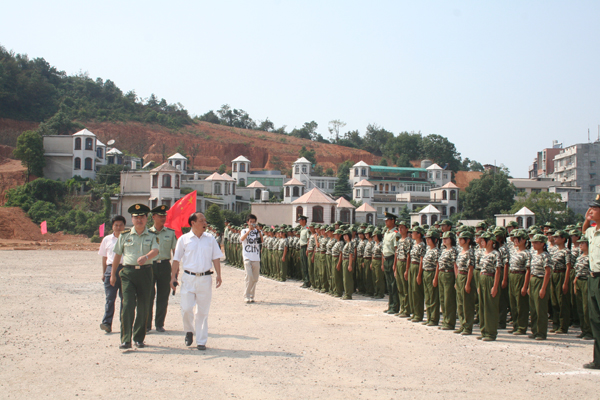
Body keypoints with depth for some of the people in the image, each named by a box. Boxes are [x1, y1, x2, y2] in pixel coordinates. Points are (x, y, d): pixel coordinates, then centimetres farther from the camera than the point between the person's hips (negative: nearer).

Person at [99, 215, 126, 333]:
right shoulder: (107, 239, 14)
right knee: (110, 297, -6)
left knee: (125, 297, 4)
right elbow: (104, 257, 18)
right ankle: (107, 323, -10)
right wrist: (104, 273, 13)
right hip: (111, 269, 1)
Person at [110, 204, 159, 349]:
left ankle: (139, 338, 20)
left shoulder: (152, 236, 5)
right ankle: (125, 340, -9)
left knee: (143, 307, 6)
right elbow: (117, 254, 15)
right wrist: (113, 274, 16)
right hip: (128, 272, -1)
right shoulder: (124, 235, 8)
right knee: (127, 305, -11)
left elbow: (155, 251, -13)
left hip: (145, 272, 1)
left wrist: (146, 257, -34)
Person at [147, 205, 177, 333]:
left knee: (163, 296, 5)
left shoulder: (171, 233, 6)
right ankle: (147, 324, 5)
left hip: (165, 265, 1)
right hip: (150, 265, -1)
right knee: (149, 295, -4)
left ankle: (160, 324, 15)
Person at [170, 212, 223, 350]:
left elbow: (216, 258, 11)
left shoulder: (210, 239, 8)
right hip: (188, 278, -1)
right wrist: (173, 277, 0)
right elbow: (177, 259, 5)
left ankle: (201, 341, 13)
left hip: (205, 278, 1)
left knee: (203, 311, 4)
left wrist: (218, 275, 1)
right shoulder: (184, 239, 3)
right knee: (186, 308, -6)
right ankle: (189, 331, 22)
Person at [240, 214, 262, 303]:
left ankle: (251, 296, 16)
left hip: (256, 258, 3)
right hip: (247, 257, -3)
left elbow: (261, 240, -7)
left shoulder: (257, 231, 11)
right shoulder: (244, 231, 7)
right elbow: (242, 239, -14)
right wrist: (249, 230, -21)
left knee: (255, 278, 5)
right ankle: (247, 296, -4)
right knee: (249, 277, -14)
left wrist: (259, 230, -16)